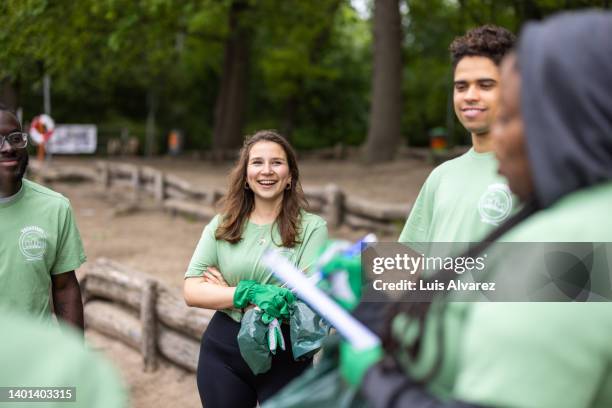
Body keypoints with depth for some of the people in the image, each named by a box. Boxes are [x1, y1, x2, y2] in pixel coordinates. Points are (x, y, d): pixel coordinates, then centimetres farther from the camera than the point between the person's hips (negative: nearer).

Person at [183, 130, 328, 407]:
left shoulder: (312, 227, -6)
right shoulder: (221, 226, 2)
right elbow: (192, 292, -4)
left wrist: (226, 291, -10)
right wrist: (249, 293, -21)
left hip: (286, 356, -2)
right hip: (223, 354, 2)